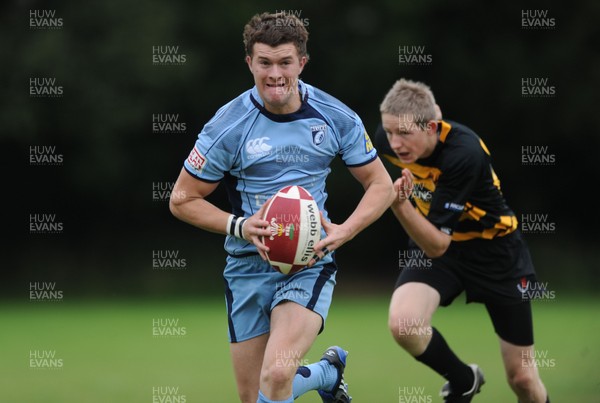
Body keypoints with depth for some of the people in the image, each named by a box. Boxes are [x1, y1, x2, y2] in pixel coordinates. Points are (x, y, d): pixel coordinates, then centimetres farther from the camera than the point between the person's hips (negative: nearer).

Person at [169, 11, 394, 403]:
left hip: (310, 262, -2)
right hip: (249, 266, 2)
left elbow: (381, 185, 6)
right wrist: (239, 226, -17)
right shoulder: (228, 125, -9)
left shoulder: (336, 118, -4)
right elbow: (182, 199, -1)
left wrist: (343, 232, -13)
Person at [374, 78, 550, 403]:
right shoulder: (386, 139, -16)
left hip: (494, 250, -4)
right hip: (432, 243, 4)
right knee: (403, 323, -28)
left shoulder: (464, 153, -34)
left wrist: (399, 205, -49)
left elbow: (438, 246, -36)